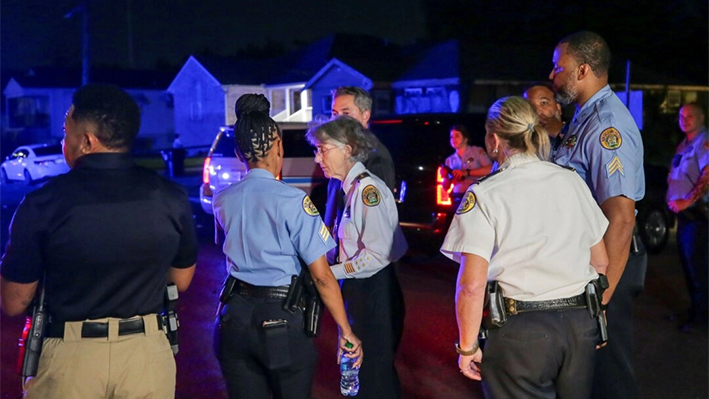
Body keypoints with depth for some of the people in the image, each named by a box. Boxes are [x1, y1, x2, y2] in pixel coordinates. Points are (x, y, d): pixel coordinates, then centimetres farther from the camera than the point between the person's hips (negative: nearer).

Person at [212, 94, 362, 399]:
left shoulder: (221, 201, 2)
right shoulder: (293, 201, -13)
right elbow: (321, 275, -14)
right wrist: (346, 331, -6)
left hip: (235, 316, 4)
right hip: (281, 319, -4)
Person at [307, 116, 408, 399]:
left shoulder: (367, 188, -17)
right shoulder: (349, 187, 9)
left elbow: (378, 254, -22)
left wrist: (331, 273, -17)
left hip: (374, 292, -9)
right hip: (358, 291, 9)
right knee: (356, 370, 19)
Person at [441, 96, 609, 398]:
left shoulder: (484, 195, -11)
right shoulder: (572, 181, 3)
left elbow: (472, 285, -17)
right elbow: (601, 262, 10)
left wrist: (467, 347, -6)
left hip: (521, 331, -5)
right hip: (581, 324, 5)